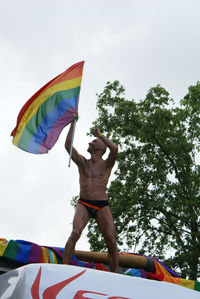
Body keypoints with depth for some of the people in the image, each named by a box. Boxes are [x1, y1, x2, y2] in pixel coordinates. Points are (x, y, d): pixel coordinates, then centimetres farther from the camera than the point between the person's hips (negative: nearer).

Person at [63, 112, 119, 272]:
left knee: (111, 241, -10)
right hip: (83, 203, 1)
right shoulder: (83, 162, 16)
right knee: (75, 233, -23)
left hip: (102, 205, -1)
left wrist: (100, 134, 0)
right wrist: (73, 122, 3)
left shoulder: (106, 164, 8)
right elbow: (68, 145, 4)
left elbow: (115, 149, -13)